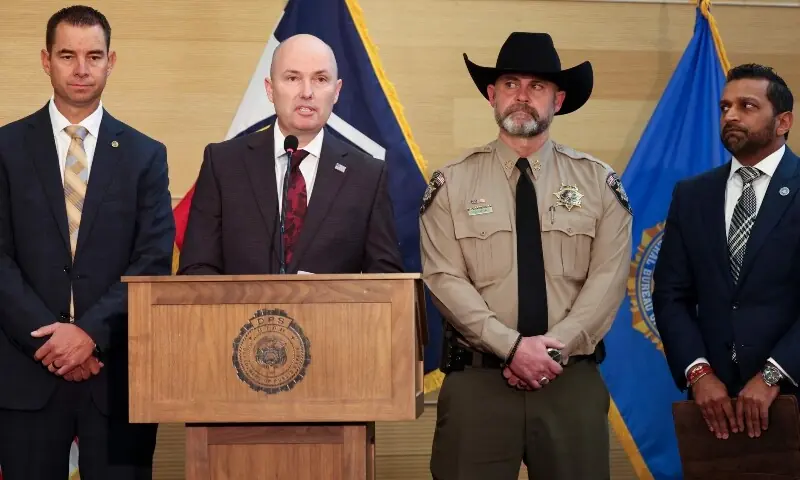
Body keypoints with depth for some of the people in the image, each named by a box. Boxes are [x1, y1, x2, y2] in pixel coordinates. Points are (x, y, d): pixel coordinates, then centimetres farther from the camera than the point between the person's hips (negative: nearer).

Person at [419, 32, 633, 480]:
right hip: (477, 379, -1)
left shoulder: (599, 182, 6)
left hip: (573, 379, 1)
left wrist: (555, 347, -14)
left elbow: (608, 278, -2)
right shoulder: (452, 184, 3)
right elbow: (446, 280, -5)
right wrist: (512, 347, -16)